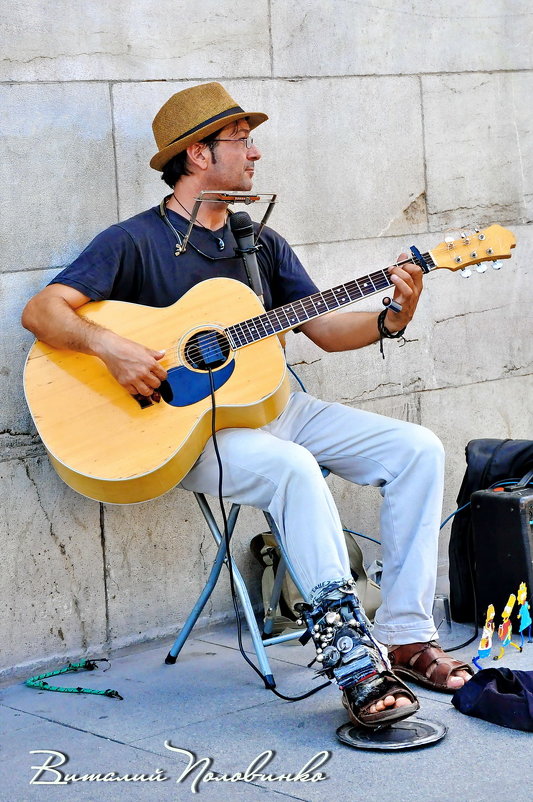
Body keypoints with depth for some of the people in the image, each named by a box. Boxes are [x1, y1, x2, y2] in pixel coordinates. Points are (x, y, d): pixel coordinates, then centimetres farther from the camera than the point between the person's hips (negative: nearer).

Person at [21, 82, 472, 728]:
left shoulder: (260, 243, 15)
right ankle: (354, 662, -34)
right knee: (293, 468, -37)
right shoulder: (135, 242, -5)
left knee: (417, 450, -9)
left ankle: (404, 637, -7)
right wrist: (110, 346, -31)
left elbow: (325, 330, 13)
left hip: (273, 405, 7)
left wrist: (392, 319, -5)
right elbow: (41, 311, -13)